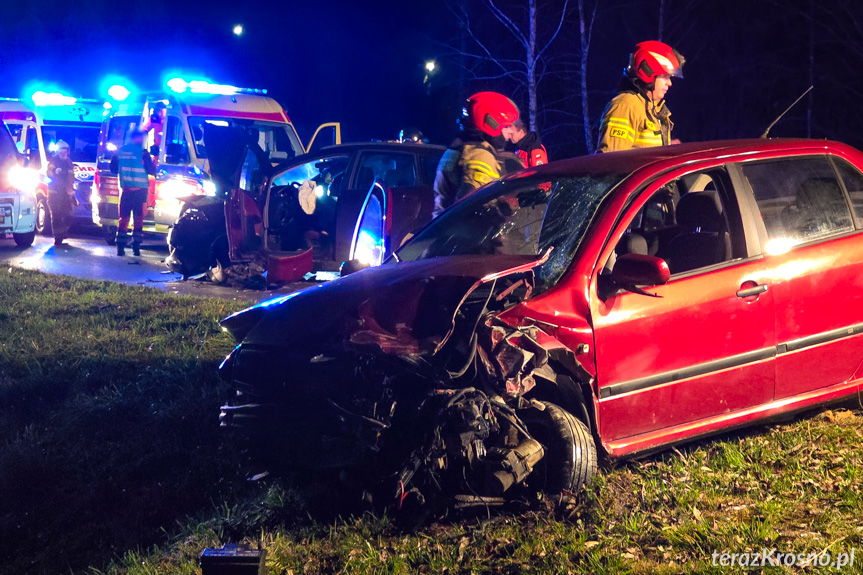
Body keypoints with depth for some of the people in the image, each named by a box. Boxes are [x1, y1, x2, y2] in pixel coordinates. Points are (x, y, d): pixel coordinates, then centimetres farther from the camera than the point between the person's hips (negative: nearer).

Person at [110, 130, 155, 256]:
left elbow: (113, 169, 11)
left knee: (124, 218, 6)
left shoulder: (120, 151, 6)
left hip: (125, 189, 3)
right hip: (140, 190, -3)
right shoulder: (143, 152, -6)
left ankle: (120, 247, 0)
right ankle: (136, 247, 1)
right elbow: (151, 171, -7)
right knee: (139, 218, 4)